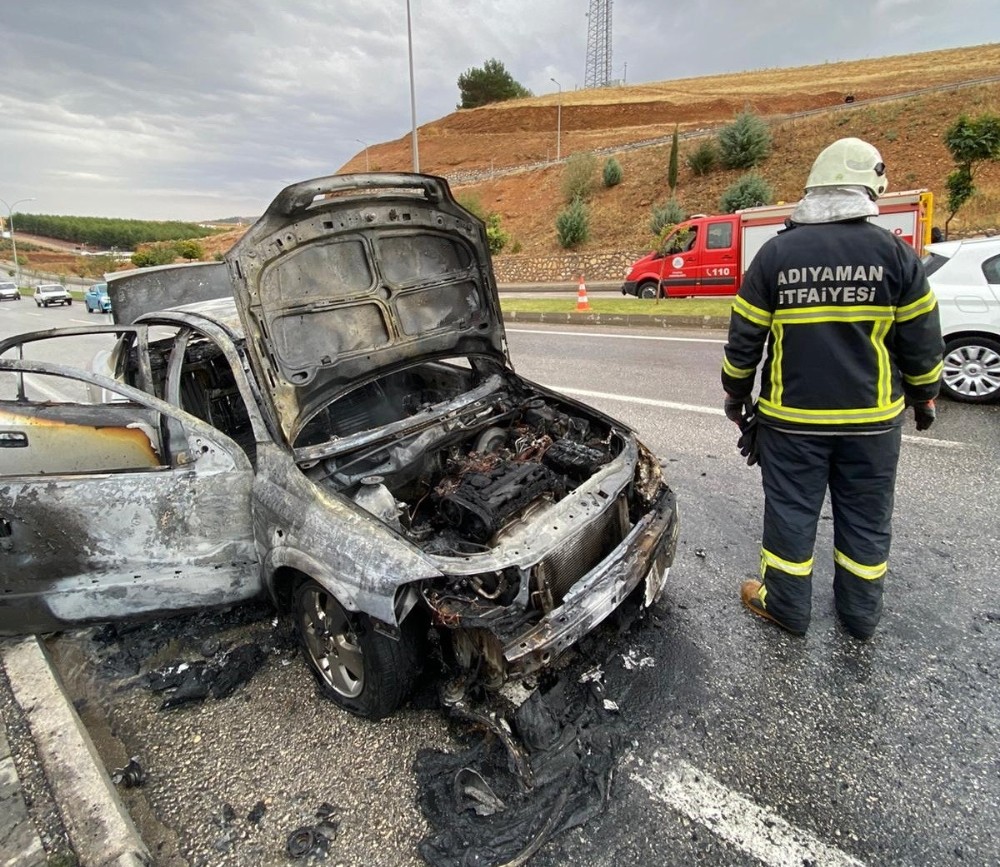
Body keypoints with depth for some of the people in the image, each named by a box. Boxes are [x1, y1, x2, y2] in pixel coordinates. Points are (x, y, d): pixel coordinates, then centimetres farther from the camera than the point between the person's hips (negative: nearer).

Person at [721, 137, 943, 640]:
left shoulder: (776, 253, -6)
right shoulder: (893, 253, -4)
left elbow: (744, 339, -3)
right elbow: (921, 340, 1)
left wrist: (736, 395, 10)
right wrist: (924, 396, 17)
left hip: (792, 417, -1)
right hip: (873, 417, 2)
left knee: (790, 512, 12)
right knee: (866, 518, 16)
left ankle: (785, 607, 27)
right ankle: (860, 615, 33)